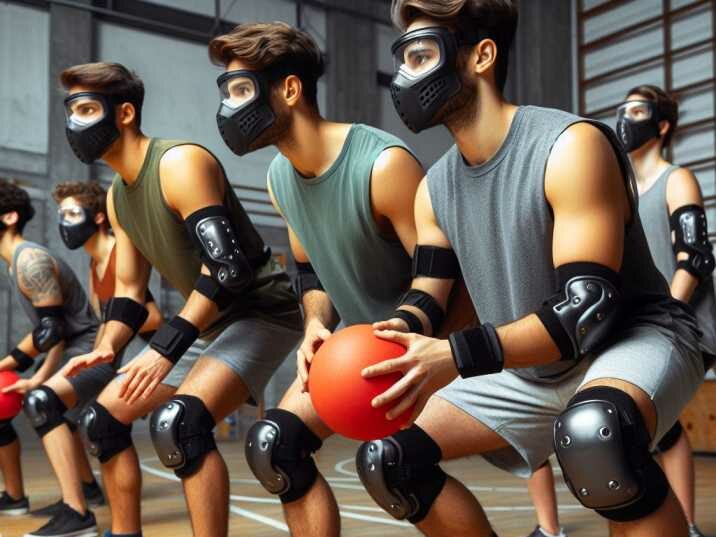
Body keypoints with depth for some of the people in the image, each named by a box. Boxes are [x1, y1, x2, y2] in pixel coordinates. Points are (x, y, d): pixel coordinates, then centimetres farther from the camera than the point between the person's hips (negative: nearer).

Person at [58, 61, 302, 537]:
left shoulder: (180, 163, -19)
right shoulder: (117, 196, 10)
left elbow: (226, 264, -28)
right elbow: (129, 287, 15)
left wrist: (165, 349, -31)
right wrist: (105, 348, -3)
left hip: (261, 313, -10)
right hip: (209, 324, 10)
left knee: (178, 420, -32)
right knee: (103, 417, 12)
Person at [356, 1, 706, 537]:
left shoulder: (571, 145, -23)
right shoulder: (434, 189, 0)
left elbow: (589, 306, -29)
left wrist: (459, 356, -40)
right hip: (530, 370, 7)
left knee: (593, 430, -43)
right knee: (386, 460, 0)